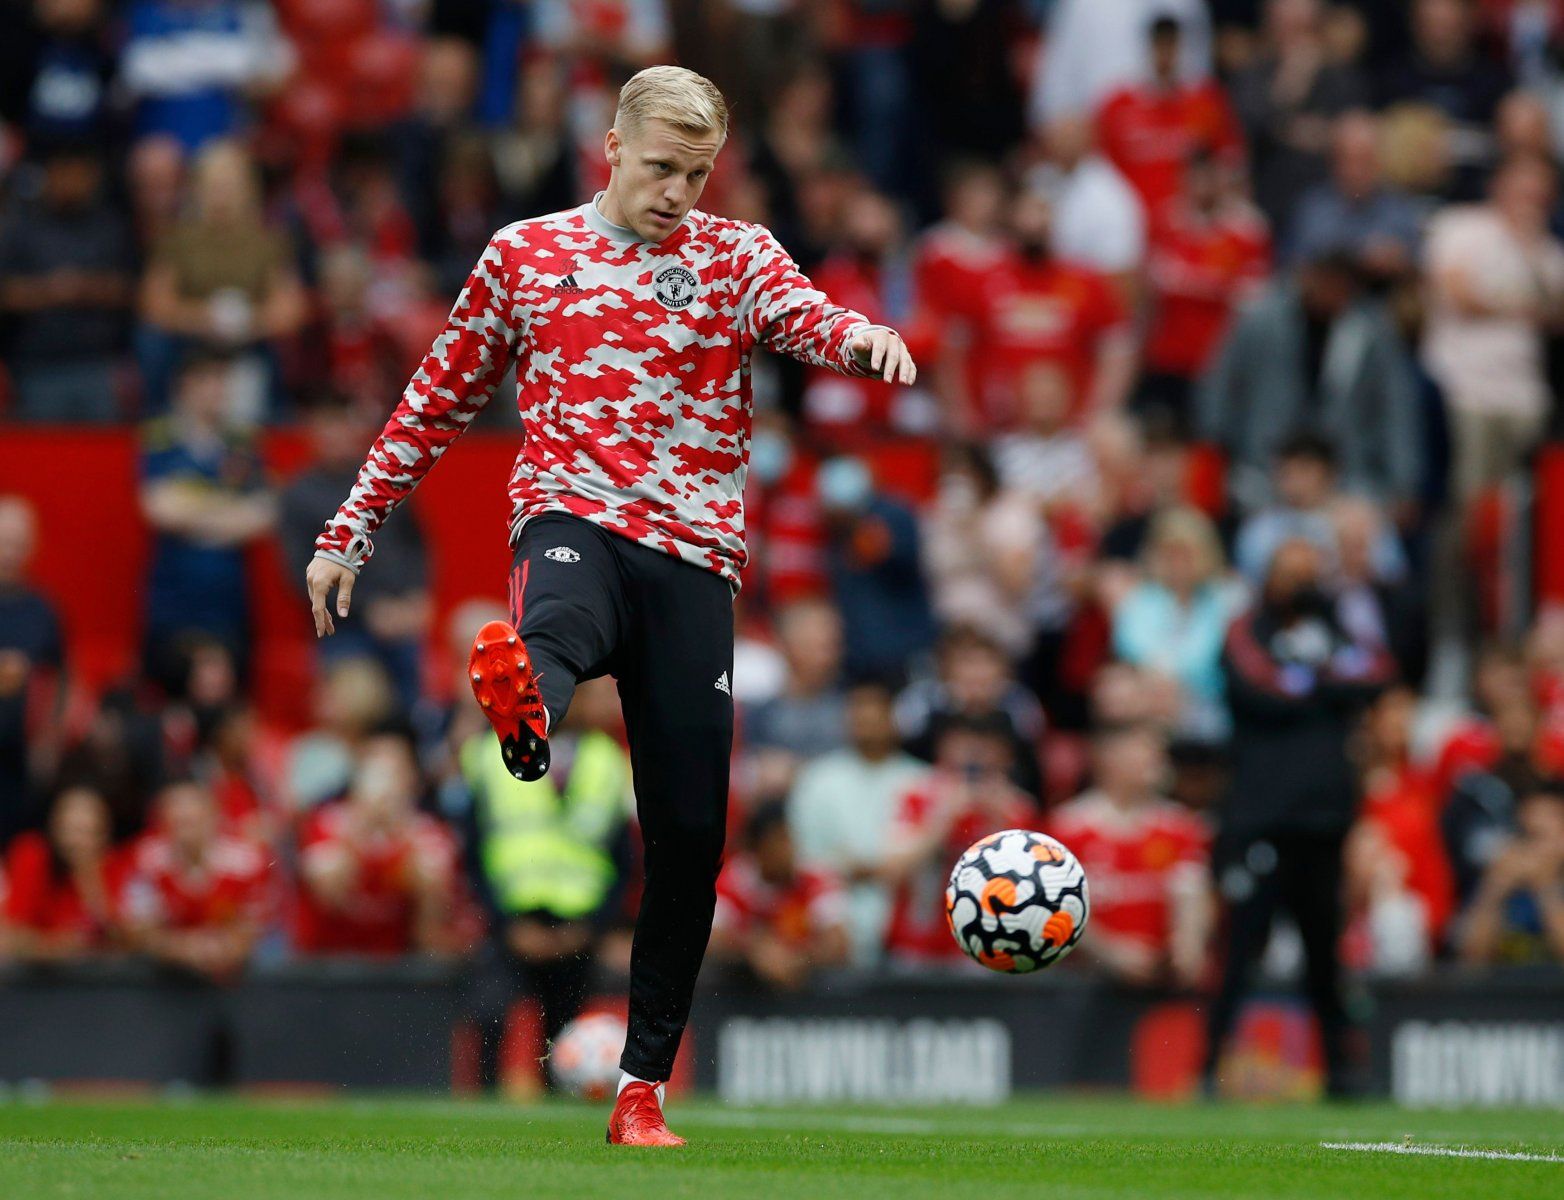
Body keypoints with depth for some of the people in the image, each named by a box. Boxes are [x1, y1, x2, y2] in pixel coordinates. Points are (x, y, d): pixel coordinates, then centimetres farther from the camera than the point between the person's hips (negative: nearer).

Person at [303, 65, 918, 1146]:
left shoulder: (737, 257, 12)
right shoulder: (527, 253, 13)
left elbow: (805, 317, -10)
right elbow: (442, 399, 20)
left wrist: (859, 338, -35)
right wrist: (352, 530, 19)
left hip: (695, 557, 2)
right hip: (575, 518, -2)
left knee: (691, 831, -1)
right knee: (556, 623, -40)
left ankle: (645, 1085, 10)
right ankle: (526, 706, -78)